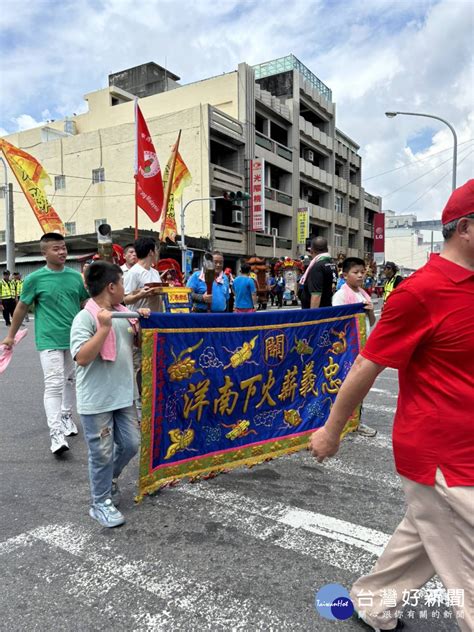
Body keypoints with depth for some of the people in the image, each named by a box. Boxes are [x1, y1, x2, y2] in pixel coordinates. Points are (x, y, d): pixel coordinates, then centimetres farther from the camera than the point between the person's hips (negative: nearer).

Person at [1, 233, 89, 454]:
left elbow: (87, 303, 13)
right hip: (49, 340, -4)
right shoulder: (35, 278, -7)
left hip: (75, 338, 4)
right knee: (53, 384, -9)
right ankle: (56, 433, -7)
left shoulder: (76, 276, 2)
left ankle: (66, 415, 37)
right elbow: (22, 307, 3)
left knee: (70, 380, 17)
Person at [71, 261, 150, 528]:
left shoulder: (124, 313, 7)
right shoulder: (85, 318, -16)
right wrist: (104, 328, -29)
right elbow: (82, 358, -24)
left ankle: (109, 480, 41)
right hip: (97, 400, -7)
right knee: (103, 453, 6)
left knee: (131, 444, 15)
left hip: (124, 395, 7)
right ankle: (101, 503, 25)